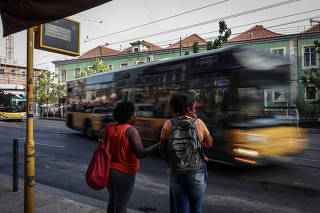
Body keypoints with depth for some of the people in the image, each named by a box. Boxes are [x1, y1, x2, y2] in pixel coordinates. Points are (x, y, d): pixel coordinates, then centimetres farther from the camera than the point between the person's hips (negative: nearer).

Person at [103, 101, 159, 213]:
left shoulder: (109, 127, -3)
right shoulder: (131, 131, -21)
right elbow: (140, 154, -26)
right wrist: (158, 145, -20)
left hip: (109, 170, 6)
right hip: (123, 174, -6)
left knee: (112, 201, 25)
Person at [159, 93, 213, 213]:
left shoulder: (168, 124, -4)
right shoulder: (198, 123, -8)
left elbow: (162, 150, -1)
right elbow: (209, 143, 6)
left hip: (175, 172, 2)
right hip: (196, 172, -1)